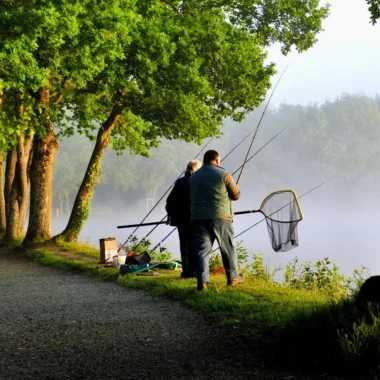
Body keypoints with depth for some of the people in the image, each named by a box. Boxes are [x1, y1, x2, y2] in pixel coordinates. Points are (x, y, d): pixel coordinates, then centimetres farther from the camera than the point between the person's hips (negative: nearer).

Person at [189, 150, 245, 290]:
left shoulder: (194, 177, 12)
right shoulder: (223, 174, -3)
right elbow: (236, 195, 3)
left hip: (198, 218, 3)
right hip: (220, 217, -3)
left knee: (202, 250, 2)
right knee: (228, 249, 12)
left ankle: (202, 281, -9)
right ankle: (233, 277, 22)